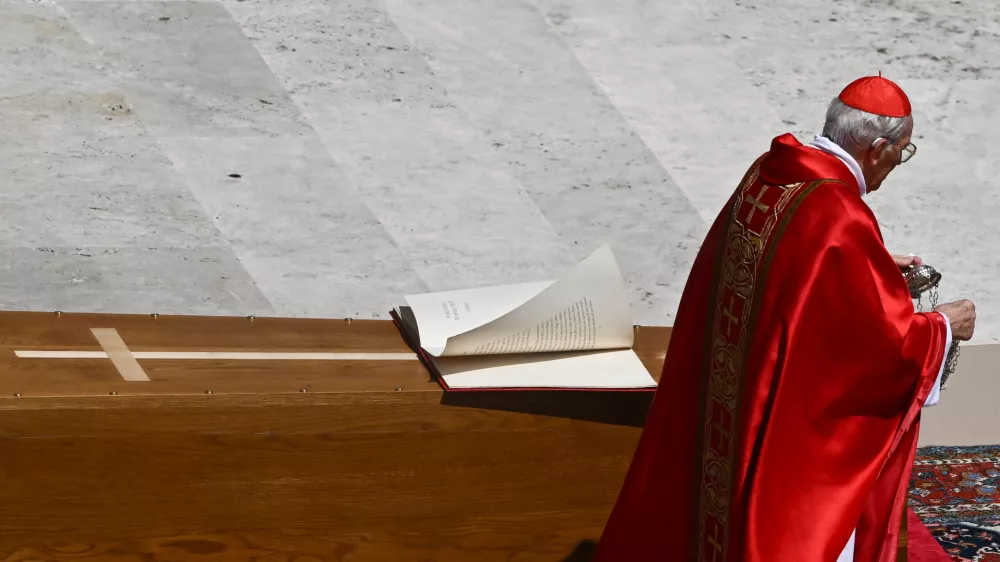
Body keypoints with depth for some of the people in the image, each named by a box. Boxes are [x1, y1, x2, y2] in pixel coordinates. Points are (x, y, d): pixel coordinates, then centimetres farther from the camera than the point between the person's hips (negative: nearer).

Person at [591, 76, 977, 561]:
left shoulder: (767, 173, -2)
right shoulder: (841, 219, -26)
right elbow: (889, 342, -19)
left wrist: (879, 267, 18)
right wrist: (945, 326, -1)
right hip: (798, 425, -8)